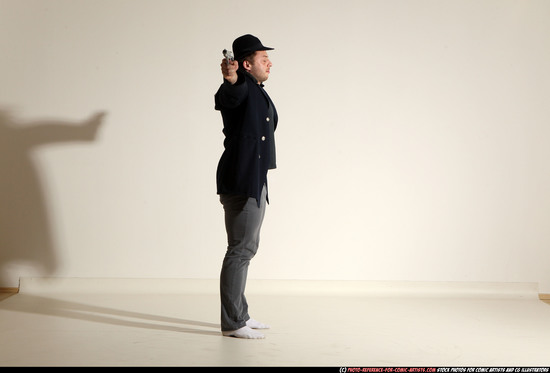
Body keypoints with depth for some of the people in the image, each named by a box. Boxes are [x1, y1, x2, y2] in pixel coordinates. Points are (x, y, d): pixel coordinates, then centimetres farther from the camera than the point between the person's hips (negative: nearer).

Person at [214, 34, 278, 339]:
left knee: (246, 248, 16)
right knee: (240, 250, -8)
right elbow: (228, 96, -39)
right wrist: (230, 79, -58)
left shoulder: (257, 92, 19)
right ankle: (232, 323, -2)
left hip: (254, 182, 11)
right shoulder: (241, 86, -13)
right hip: (241, 181, -11)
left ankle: (239, 314, 26)